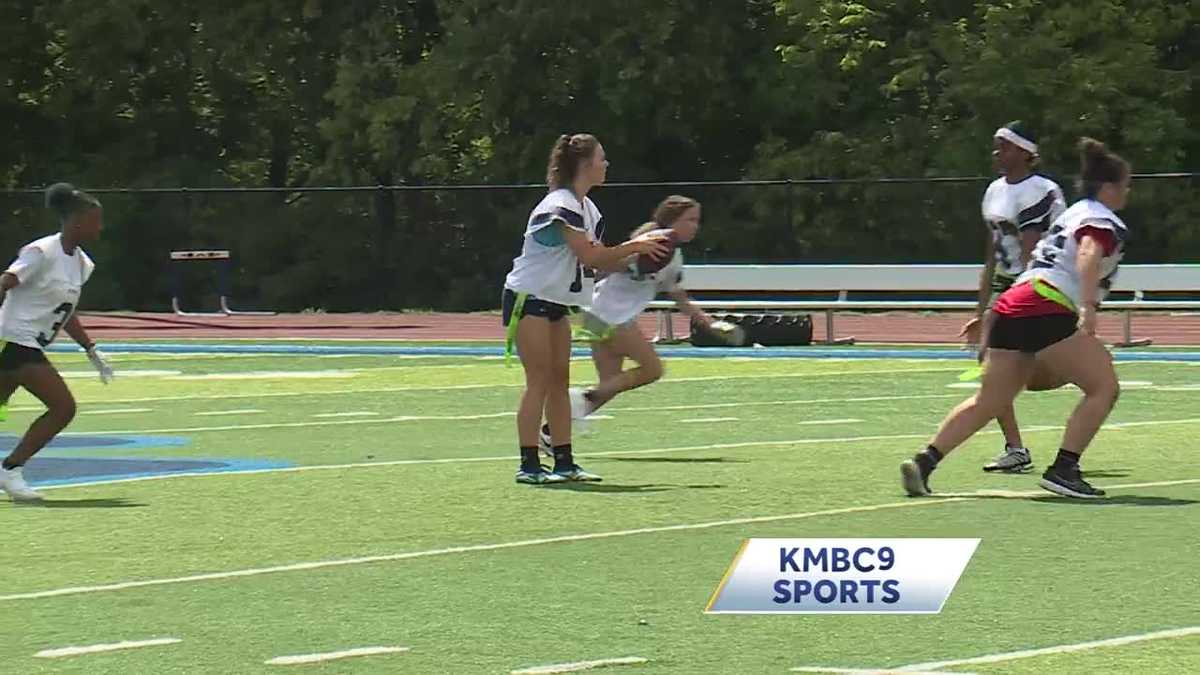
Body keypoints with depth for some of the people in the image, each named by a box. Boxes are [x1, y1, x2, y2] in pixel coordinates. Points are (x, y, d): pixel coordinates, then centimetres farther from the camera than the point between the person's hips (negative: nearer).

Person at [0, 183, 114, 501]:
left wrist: (92, 352, 20)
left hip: (31, 346, 9)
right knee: (63, 406, -13)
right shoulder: (43, 252, -14)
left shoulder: (80, 263, 12)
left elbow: (65, 313, 22)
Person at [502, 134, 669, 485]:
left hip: (555, 302, 10)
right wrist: (633, 246, -17)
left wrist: (637, 255, -4)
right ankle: (529, 465, -9)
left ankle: (564, 462, 7)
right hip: (528, 298, -10)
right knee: (539, 381, -11)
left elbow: (600, 261, 10)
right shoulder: (561, 205, -19)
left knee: (559, 380, 6)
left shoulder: (585, 208, 11)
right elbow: (590, 256, -25)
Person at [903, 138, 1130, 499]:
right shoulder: (1103, 221, -2)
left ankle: (923, 463, 2)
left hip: (1012, 305, 9)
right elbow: (1089, 256, -22)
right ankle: (1063, 470, -11)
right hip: (1047, 310, -9)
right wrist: (1088, 307, -36)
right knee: (1103, 387, -5)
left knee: (989, 401, 11)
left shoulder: (1074, 214, 27)